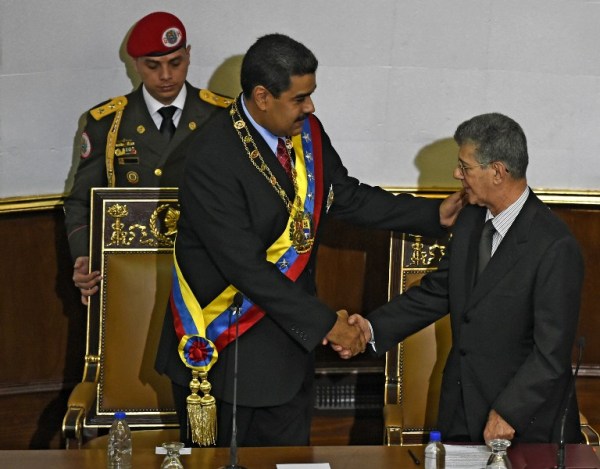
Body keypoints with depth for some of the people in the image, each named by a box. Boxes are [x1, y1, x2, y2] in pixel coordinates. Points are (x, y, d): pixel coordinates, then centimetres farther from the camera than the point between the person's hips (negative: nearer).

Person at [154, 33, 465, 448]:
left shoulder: (307, 133, -2)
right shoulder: (211, 160, -24)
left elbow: (348, 197, 13)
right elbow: (245, 266, -26)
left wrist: (434, 214, 4)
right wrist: (323, 323, -23)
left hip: (286, 333, 7)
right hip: (223, 346, -7)